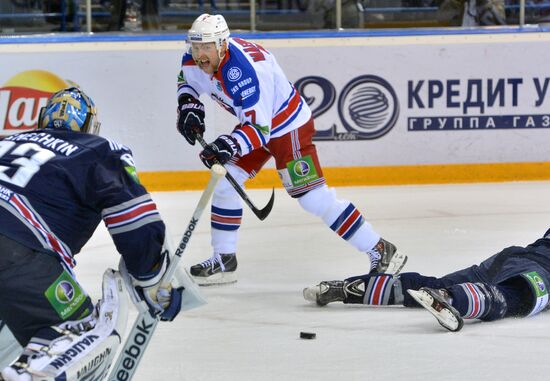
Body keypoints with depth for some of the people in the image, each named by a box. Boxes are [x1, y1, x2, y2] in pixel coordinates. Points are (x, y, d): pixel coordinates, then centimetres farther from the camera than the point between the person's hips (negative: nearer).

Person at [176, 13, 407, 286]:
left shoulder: (243, 71, -35)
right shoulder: (197, 59, -10)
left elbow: (260, 128, -37)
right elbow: (187, 79, 14)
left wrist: (229, 145, -51)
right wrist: (188, 105, -5)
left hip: (288, 126, -9)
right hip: (254, 121, 9)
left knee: (314, 197, -13)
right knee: (225, 182, 4)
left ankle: (381, 252, -8)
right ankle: (223, 261, 16)